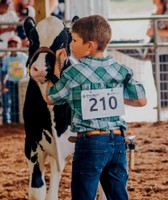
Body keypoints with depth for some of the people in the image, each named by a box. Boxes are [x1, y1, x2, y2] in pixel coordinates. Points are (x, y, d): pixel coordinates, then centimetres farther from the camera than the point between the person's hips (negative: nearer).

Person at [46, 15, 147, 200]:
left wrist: (57, 65, 13)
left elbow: (50, 98, 6)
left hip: (90, 143, -5)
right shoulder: (120, 70, 4)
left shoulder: (74, 73, -8)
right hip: (118, 140, 5)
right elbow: (141, 101, 11)